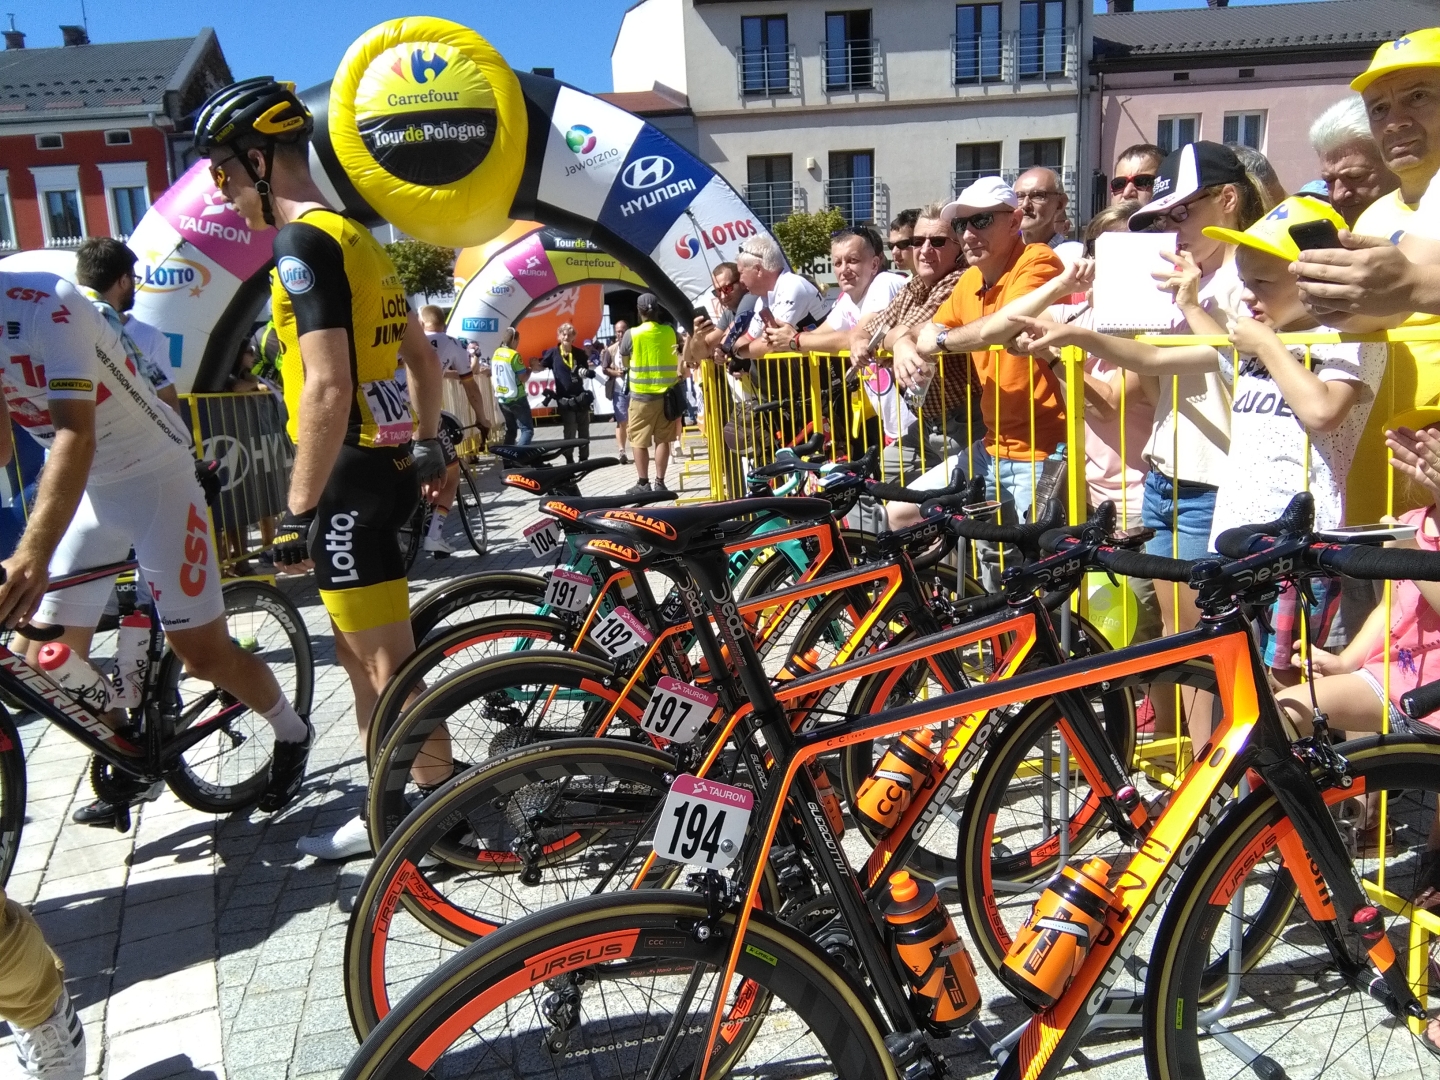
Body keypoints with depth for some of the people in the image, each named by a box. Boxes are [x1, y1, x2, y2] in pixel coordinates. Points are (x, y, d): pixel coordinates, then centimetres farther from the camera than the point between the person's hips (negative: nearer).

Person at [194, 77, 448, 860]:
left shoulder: (303, 243, -14)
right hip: (384, 463, 10)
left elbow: (327, 388, -24)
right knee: (359, 650, 18)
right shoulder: (357, 238, 16)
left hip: (350, 474, -10)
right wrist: (427, 444, 29)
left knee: (389, 662, -1)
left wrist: (298, 512, -20)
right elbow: (423, 361, 21)